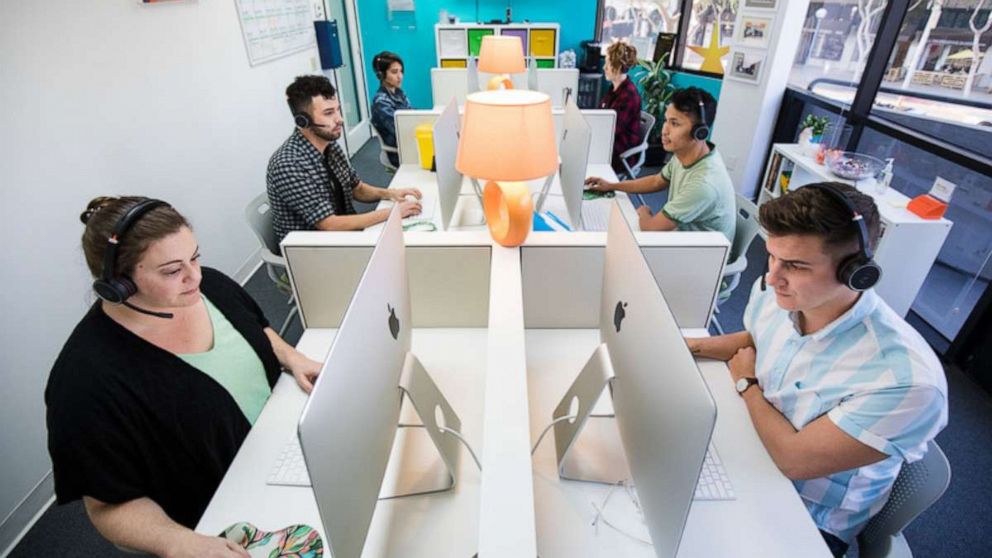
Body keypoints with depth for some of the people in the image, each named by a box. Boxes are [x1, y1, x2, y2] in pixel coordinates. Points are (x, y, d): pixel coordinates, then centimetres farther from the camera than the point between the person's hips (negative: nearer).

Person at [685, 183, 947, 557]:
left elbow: (794, 460, -26)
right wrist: (687, 346, -6)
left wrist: (747, 383, -12)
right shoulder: (773, 294, -14)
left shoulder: (906, 379, -32)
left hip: (807, 519, -5)